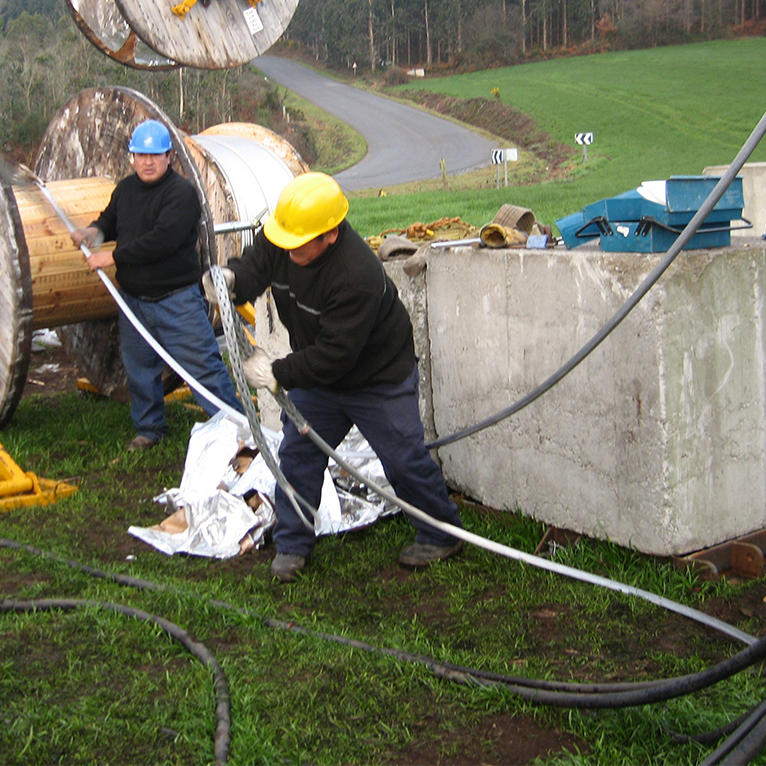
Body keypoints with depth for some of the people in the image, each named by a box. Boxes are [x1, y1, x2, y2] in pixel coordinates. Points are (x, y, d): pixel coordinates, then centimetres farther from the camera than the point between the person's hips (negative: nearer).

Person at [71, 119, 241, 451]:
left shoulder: (181, 192, -15)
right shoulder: (126, 188, 9)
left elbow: (163, 240, -26)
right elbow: (111, 219, 28)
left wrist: (113, 257, -20)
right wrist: (95, 230, 3)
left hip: (176, 301, -7)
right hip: (132, 298, 7)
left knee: (202, 364, -5)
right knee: (139, 367, 17)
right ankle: (148, 428, 35)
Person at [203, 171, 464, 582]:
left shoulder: (357, 275, -38)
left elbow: (335, 353, -35)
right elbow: (256, 263, -2)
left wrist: (278, 373, -31)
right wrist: (233, 279, -27)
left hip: (379, 379, -7)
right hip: (317, 377, 7)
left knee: (404, 461, 2)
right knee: (297, 453, 6)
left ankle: (441, 536, 24)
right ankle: (292, 544, 20)